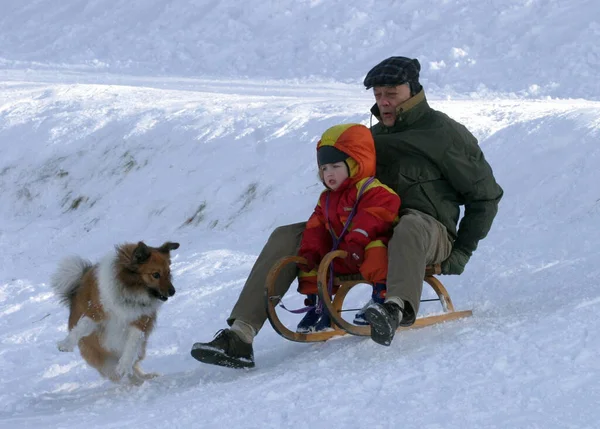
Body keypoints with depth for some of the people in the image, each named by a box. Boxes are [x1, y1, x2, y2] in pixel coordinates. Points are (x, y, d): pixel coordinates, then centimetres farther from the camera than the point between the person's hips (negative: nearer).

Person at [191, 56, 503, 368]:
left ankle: (398, 307, -73)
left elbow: (486, 195, 4)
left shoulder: (445, 133, 3)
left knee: (410, 227, -43)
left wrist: (460, 253, -2)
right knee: (287, 236, -11)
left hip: (430, 235, -6)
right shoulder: (375, 137, 23)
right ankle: (239, 337, -24)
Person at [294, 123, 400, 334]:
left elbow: (371, 218, -28)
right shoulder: (326, 199, 17)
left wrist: (357, 241, -41)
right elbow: (316, 227, 15)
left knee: (375, 248, -39)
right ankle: (317, 306, 8)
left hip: (366, 249, -8)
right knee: (310, 261, 4)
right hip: (340, 259, 8)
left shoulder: (373, 190, -12)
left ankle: (382, 297, -37)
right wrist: (309, 252, 0)